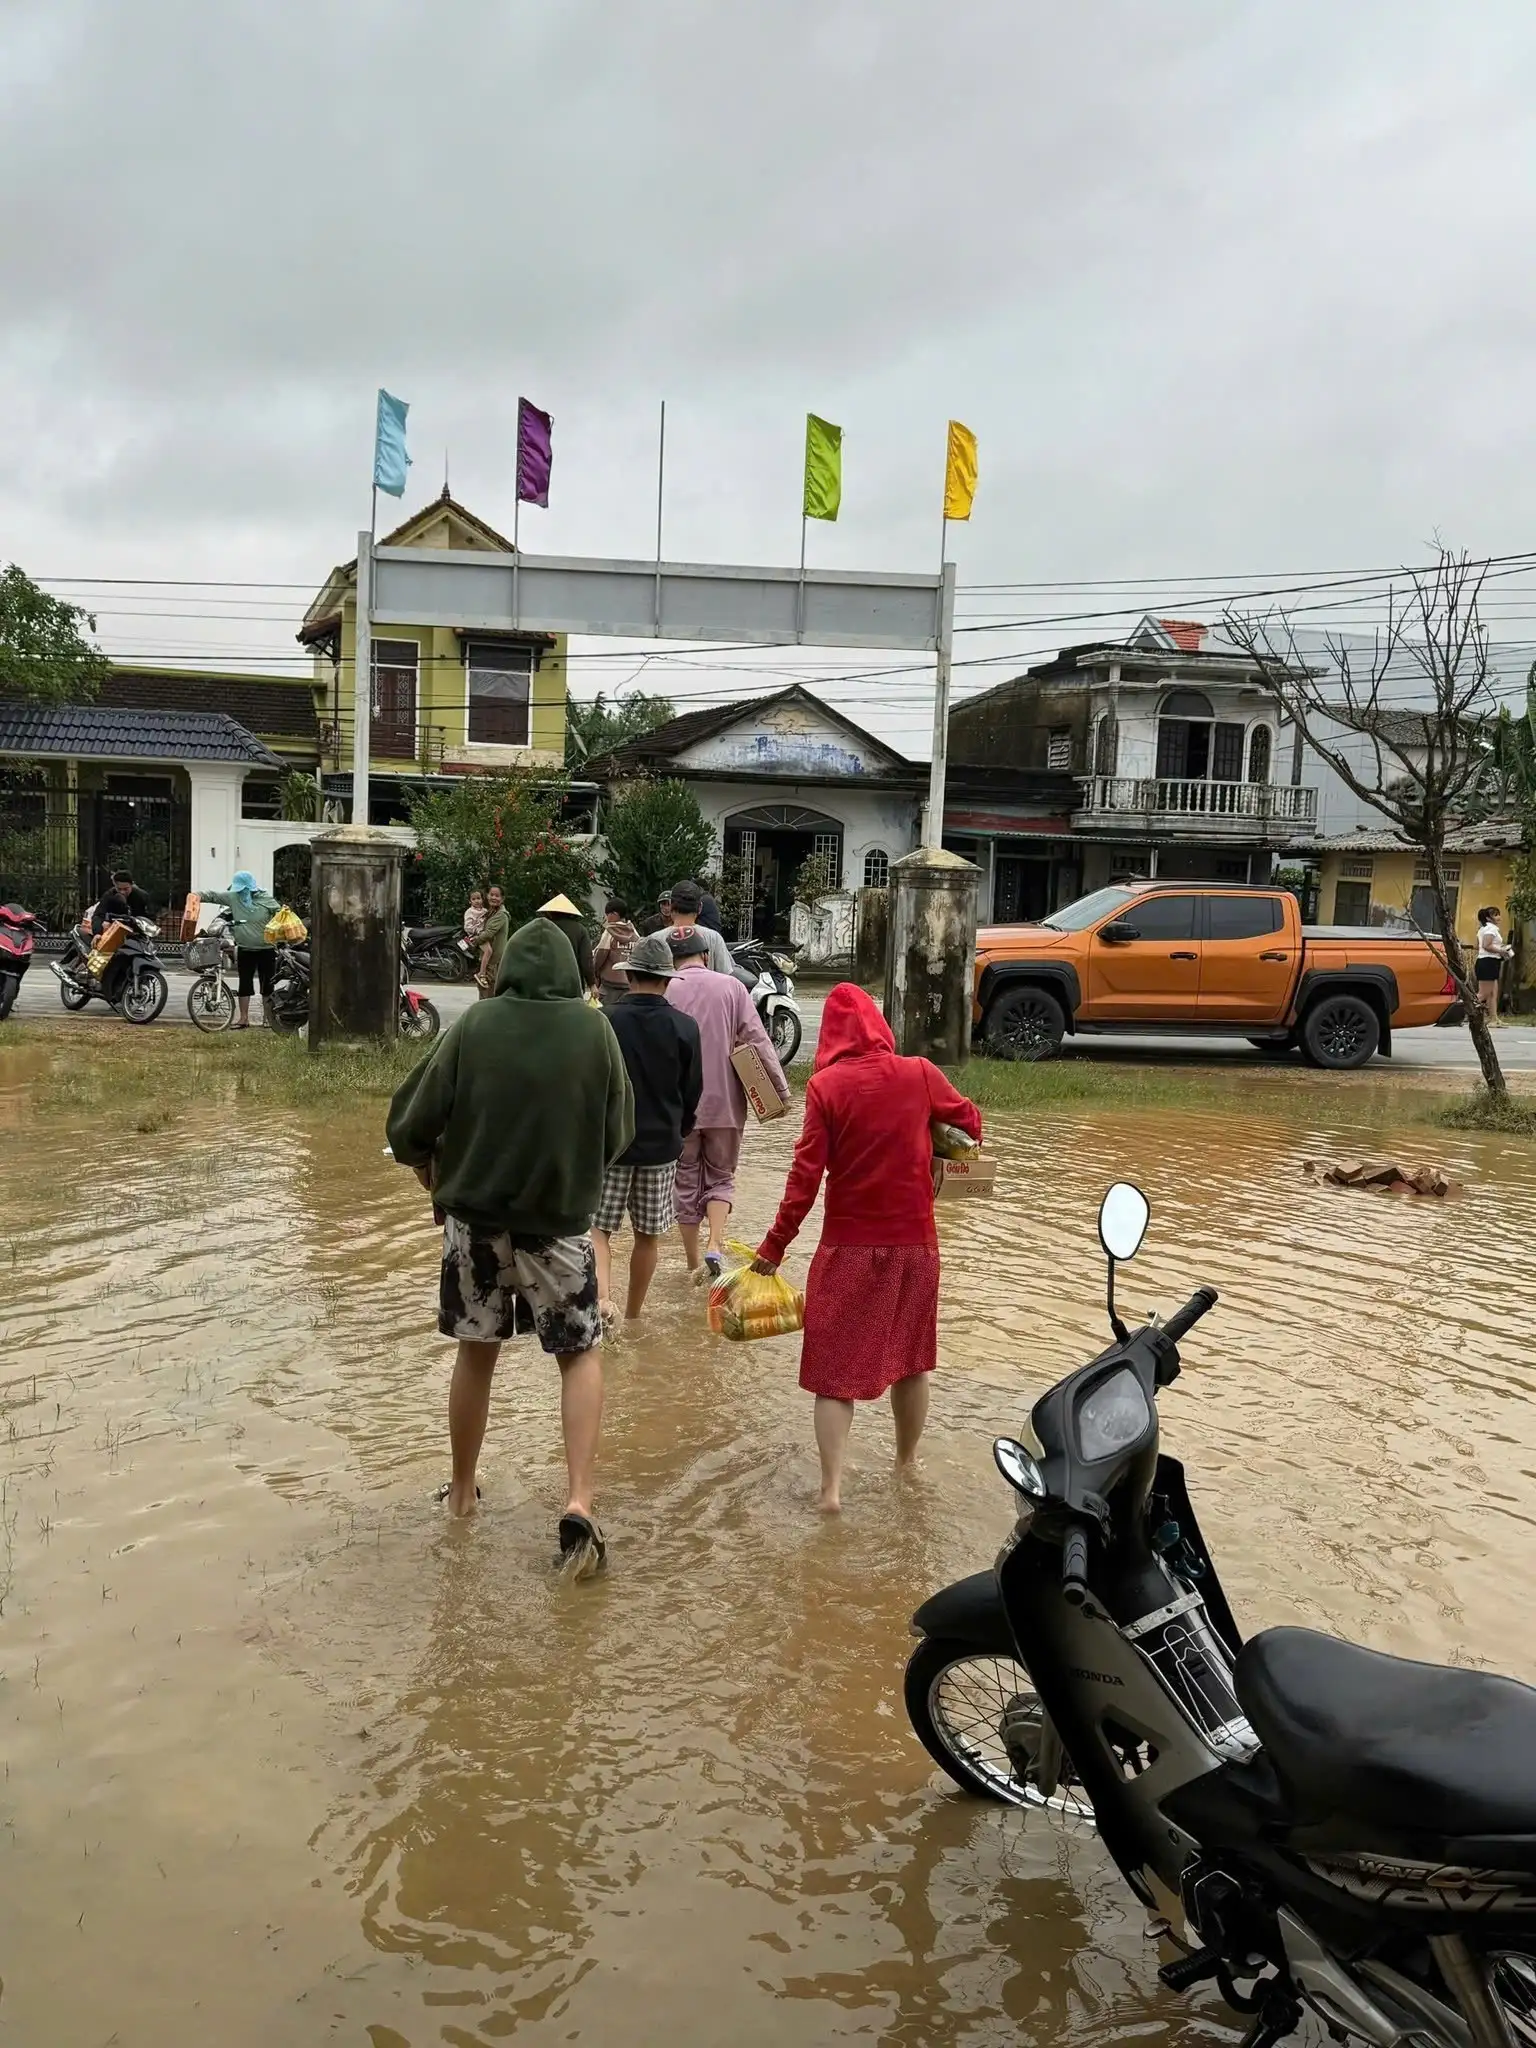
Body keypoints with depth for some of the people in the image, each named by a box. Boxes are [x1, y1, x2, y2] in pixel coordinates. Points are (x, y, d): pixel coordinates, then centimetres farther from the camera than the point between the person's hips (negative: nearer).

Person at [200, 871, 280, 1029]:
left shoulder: (266, 899, -8)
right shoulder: (233, 897, 0)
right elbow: (212, 894, 1)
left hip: (266, 950, -3)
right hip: (245, 950, 3)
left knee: (267, 985, 4)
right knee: (244, 984, 5)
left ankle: (268, 1017, 15)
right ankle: (244, 1019, 11)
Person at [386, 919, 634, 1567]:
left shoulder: (476, 1024, -9)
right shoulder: (594, 1030, -7)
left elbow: (412, 1119, -8)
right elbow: (619, 1133, 1)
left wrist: (424, 1161, 14)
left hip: (474, 1216, 1)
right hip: (560, 1220, -1)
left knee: (476, 1351, 18)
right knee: (580, 1355, 14)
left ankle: (462, 1490, 34)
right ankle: (579, 1502, -1)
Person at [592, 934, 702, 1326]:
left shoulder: (604, 1022, -9)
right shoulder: (684, 1028, -7)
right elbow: (692, 1092, 2)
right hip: (661, 1144, 1)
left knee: (598, 1226, 6)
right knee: (648, 1235, 13)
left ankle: (601, 1297, -17)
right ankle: (633, 1316, 23)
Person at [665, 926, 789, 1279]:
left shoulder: (665, 992, -5)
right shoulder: (730, 987, -4)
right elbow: (758, 1041, -7)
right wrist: (780, 1089, -2)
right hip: (724, 1103, 0)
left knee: (686, 1183, 13)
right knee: (720, 1178, 14)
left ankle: (693, 1263, 18)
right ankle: (715, 1246, -8)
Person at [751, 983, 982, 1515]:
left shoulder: (825, 1085, -10)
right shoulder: (919, 1074, -4)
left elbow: (806, 1174, -12)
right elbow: (971, 1122, 10)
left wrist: (774, 1247, -6)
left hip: (848, 1245, -2)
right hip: (914, 1240, 3)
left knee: (835, 1368, 5)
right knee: (910, 1357, 20)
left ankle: (831, 1487, -4)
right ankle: (907, 1461, 36)